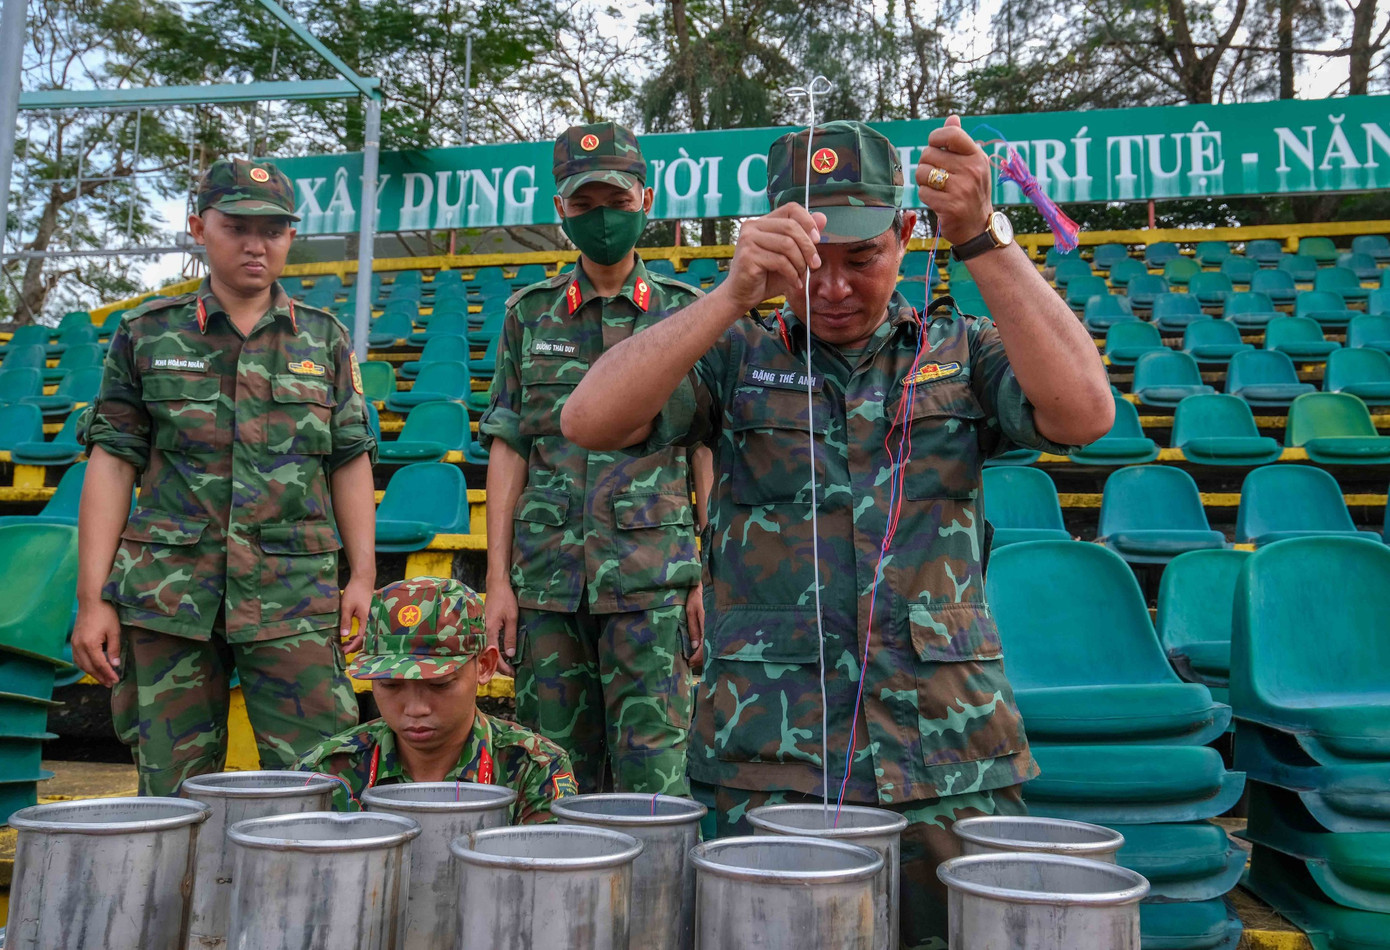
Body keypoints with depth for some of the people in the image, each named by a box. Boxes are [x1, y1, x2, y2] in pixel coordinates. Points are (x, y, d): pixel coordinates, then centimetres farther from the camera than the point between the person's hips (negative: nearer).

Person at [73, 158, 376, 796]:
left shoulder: (324, 340, 11)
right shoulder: (147, 333, 9)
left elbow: (350, 462, 9)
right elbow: (113, 463, 6)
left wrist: (363, 578, 1)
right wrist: (92, 599, 0)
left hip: (296, 597, 0)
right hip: (168, 593, 1)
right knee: (172, 793, 6)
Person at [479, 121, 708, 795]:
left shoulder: (684, 312, 6)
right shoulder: (529, 314, 11)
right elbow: (508, 451, 8)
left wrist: (711, 576, -3)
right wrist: (497, 582, 2)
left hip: (652, 580, -2)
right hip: (546, 578, 2)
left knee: (652, 775, -2)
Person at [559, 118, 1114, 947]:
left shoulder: (962, 352, 7)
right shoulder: (736, 357, 4)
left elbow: (1084, 413, -11)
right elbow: (590, 421, -11)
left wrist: (982, 237, -18)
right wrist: (733, 294, -21)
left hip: (952, 763, 1)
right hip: (771, 762, -1)